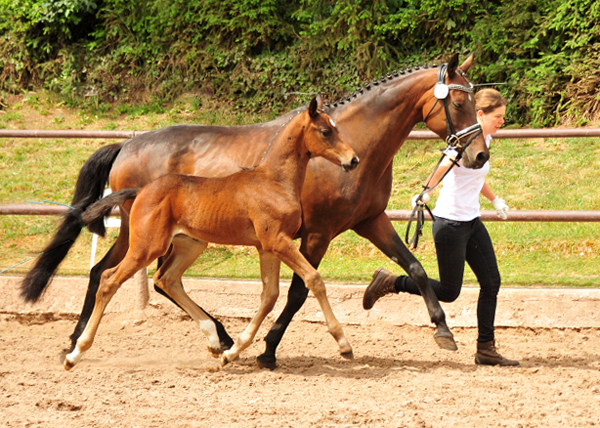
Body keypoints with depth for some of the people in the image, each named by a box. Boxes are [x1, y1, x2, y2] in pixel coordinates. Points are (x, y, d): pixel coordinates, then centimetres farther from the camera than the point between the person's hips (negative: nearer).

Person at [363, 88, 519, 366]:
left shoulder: (484, 140, 11)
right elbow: (445, 165, -38)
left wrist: (495, 200, 39)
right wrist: (426, 193, -50)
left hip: (472, 222, 9)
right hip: (450, 223, -9)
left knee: (491, 283, 3)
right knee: (449, 292, -2)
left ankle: (486, 349, 9)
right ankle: (389, 283, 16)